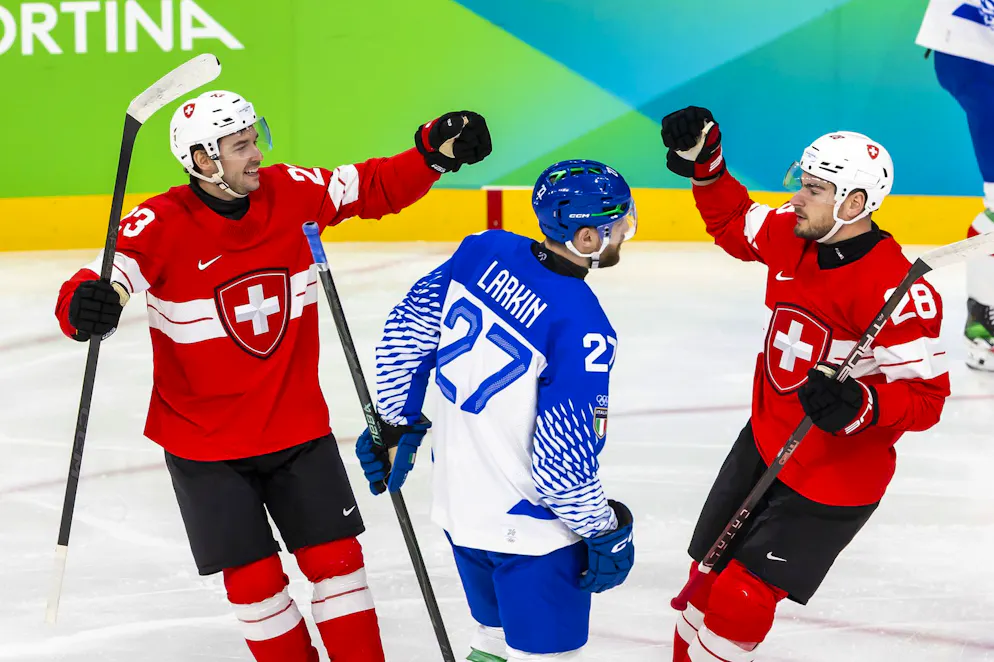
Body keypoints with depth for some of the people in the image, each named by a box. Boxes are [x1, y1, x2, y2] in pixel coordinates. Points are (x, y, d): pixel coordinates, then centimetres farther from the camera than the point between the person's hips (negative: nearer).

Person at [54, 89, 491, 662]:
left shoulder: (292, 193, -6)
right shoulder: (159, 226, -18)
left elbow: (376, 187, 3)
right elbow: (89, 293, -24)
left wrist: (436, 151, -12)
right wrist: (88, 305, -48)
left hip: (298, 426, 3)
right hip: (205, 443, -3)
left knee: (336, 558, 7)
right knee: (254, 579, 3)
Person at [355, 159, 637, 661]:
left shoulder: (483, 251, -8)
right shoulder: (582, 327, -26)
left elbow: (406, 332, 2)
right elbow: (562, 464, -24)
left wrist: (394, 422, 14)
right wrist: (606, 531, -8)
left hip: (458, 503, 7)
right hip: (527, 527, -7)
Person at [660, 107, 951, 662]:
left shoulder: (895, 290, -27)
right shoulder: (793, 236, -5)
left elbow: (925, 396, -23)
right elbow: (735, 225, 17)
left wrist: (859, 404, -40)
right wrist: (704, 164, 4)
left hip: (833, 479, -7)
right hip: (764, 442, 7)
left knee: (741, 603, -4)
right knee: (709, 578, 17)